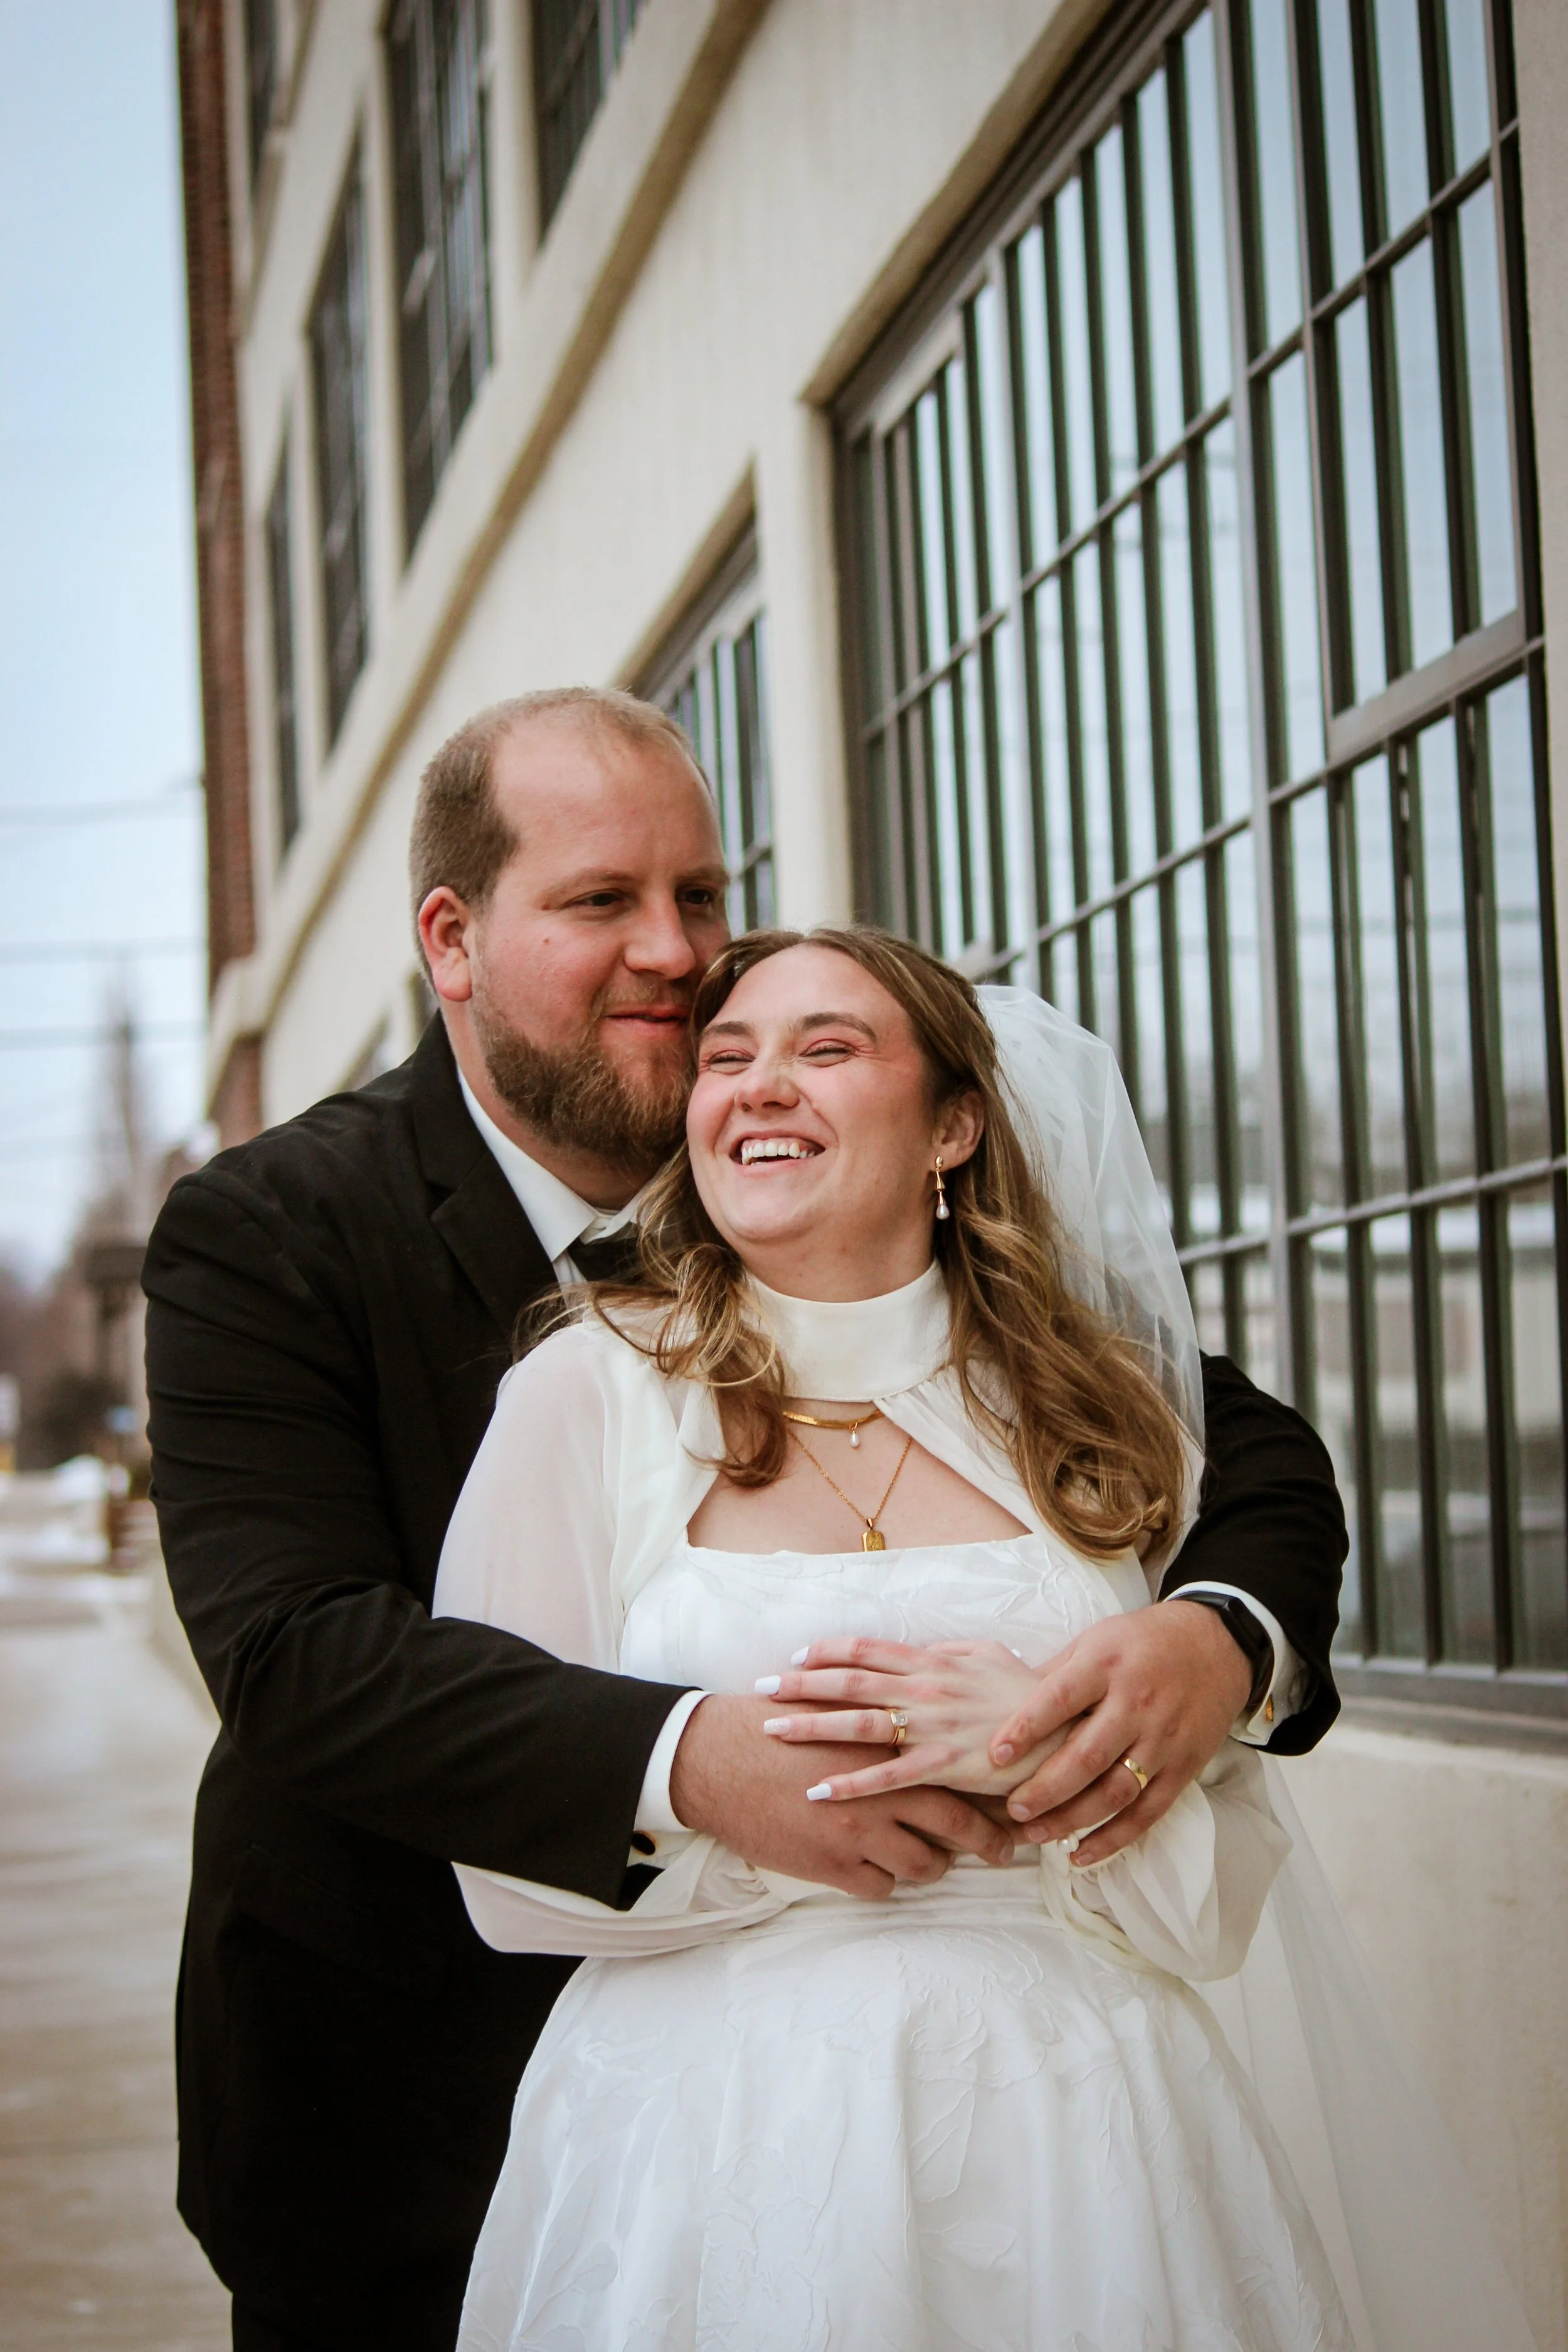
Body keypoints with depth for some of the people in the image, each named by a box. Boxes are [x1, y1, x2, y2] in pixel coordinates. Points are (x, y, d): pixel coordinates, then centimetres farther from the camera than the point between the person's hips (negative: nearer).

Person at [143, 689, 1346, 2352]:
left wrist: (1226, 1638, -32)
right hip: (412, 2131, -2)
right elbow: (297, 1647, -28)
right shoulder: (265, 1238, -14)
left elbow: (1249, 1449, -7)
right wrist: (688, 1760, -45)